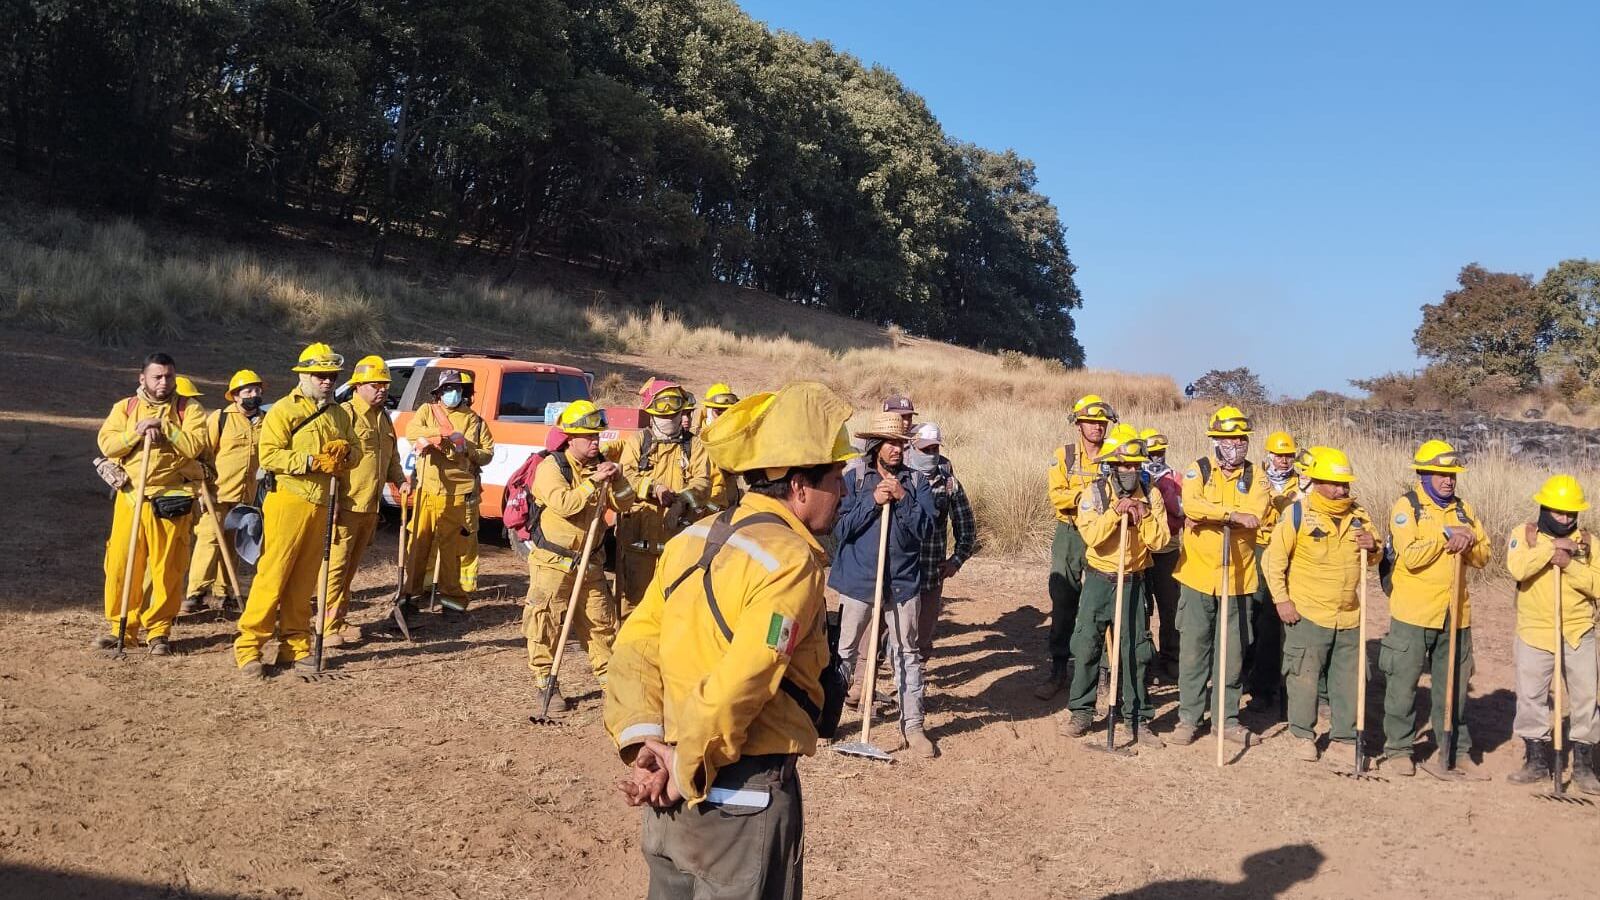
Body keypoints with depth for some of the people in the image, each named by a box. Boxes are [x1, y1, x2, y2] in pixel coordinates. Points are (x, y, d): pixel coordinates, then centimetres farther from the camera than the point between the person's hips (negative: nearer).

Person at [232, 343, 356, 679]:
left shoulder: (339, 414, 16)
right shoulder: (283, 410, -5)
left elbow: (354, 451, 18)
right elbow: (269, 455, -14)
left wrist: (342, 454, -4)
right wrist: (312, 461, -19)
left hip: (319, 504, 6)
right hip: (288, 501, -6)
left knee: (303, 581, 10)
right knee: (273, 576, -7)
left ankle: (296, 645, 17)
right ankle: (248, 645, -1)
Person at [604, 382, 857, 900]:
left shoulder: (692, 540, 4)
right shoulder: (792, 561, -19)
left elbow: (634, 646, 1)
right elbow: (737, 688, -25)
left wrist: (643, 739, -4)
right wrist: (688, 774, -14)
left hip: (672, 789, 7)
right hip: (745, 795, -7)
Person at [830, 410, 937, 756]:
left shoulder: (916, 481, 3)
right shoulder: (853, 478, -1)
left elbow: (925, 529, -5)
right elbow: (840, 528, -7)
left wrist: (902, 498, -17)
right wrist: (872, 501, -16)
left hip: (903, 581, 1)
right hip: (858, 579, -1)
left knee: (907, 653, 8)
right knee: (845, 650, 8)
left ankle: (912, 725, 16)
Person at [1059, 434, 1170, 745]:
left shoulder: (1151, 495, -1)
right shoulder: (1094, 493, -7)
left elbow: (1160, 540, -7)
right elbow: (1091, 536, -20)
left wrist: (1143, 515, -20)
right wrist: (1115, 512, -28)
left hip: (1134, 581, 1)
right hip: (1098, 579, -1)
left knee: (1135, 651, 4)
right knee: (1086, 647, 1)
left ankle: (1136, 717, 14)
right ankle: (1081, 711, 14)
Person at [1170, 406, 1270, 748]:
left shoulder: (1254, 476, 4)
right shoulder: (1197, 470, -1)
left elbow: (1255, 513, -15)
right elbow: (1191, 504, -21)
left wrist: (1208, 515, -20)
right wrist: (1233, 514, -25)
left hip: (1236, 576, 2)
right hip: (1197, 574, -2)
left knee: (1232, 651, 9)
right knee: (1193, 648, 4)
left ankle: (1227, 717, 21)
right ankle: (1189, 717, 13)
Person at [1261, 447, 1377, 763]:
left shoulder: (1359, 515, 6)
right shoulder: (1297, 513, -9)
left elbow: (1373, 560, 17)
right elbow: (1273, 560, -6)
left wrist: (1372, 548, -6)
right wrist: (1281, 599, -10)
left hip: (1349, 617, 5)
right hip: (1307, 615, -4)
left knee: (1349, 682, 9)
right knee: (1304, 678, 3)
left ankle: (1344, 740, 21)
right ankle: (1303, 735, 21)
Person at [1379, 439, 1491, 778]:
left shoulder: (1464, 510, 11)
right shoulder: (1406, 507, -6)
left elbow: (1482, 557, 8)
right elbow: (1410, 556, -18)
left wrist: (1468, 540, -12)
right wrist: (1446, 535, -17)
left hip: (1455, 614, 5)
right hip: (1412, 613, -5)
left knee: (1454, 686, 11)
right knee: (1403, 685, 3)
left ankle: (1457, 751, 21)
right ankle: (1398, 749, 14)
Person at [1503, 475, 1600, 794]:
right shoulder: (1523, 534, -3)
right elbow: (1517, 567, -22)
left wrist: (1570, 565, -20)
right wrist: (1551, 546, -23)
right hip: (1534, 633, -1)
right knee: (1531, 699, 6)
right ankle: (1536, 761, 19)